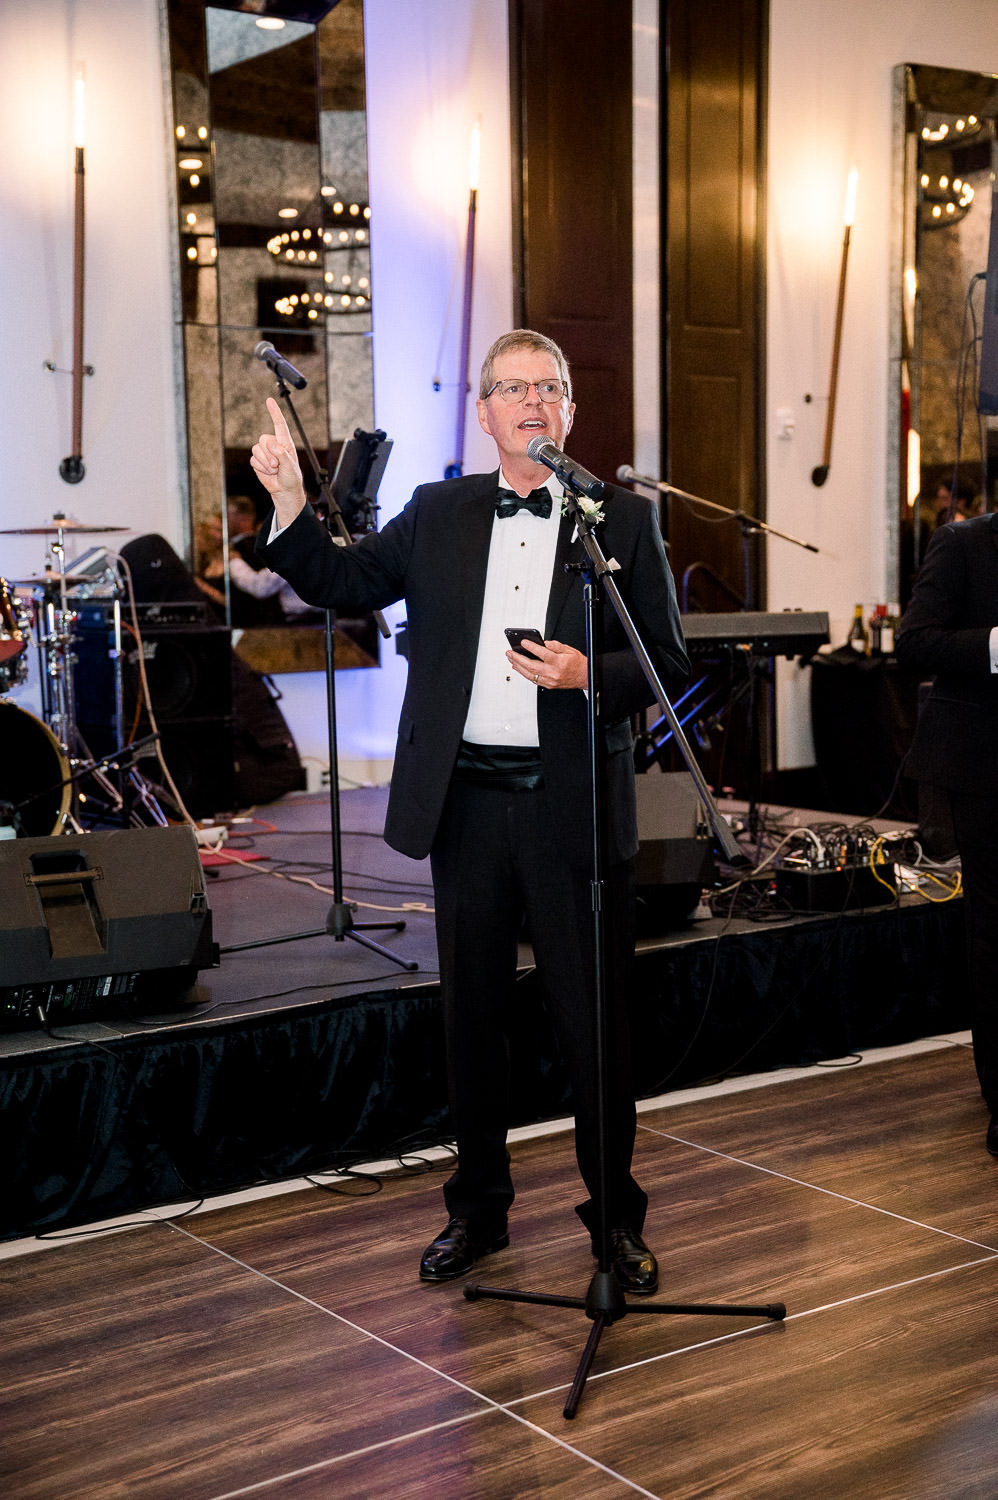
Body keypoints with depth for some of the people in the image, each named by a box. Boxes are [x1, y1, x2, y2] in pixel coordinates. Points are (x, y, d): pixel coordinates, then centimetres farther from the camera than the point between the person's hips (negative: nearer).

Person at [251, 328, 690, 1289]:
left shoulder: (624, 519, 3)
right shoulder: (437, 515, 10)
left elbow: (668, 661, 1)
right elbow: (342, 583, 11)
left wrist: (590, 673, -17)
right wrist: (288, 499, -2)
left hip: (573, 807, -2)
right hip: (466, 803, 3)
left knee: (594, 1020, 4)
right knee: (470, 1014, 12)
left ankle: (616, 1218, 21)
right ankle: (477, 1209, 28)